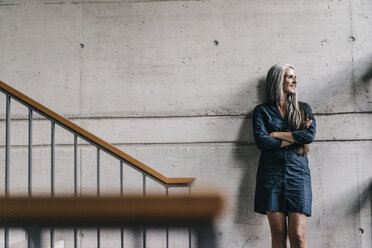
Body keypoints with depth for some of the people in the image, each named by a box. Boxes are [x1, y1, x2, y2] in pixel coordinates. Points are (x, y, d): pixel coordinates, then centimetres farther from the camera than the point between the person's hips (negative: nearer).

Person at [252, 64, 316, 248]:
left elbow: (310, 135, -2)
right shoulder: (262, 110, 9)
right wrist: (296, 137, -3)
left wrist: (277, 134, -3)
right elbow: (261, 141, -7)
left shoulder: (303, 108, 16)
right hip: (271, 174, -1)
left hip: (297, 173, 1)